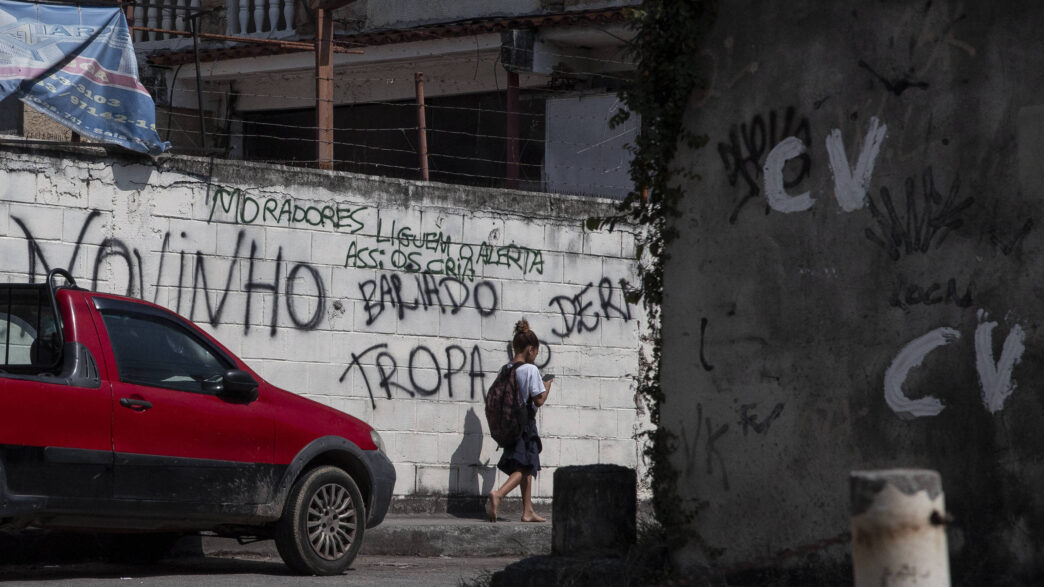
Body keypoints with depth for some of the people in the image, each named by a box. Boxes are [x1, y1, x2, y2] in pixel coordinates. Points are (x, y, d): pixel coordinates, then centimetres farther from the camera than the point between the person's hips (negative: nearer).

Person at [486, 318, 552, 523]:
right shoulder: (531, 370, -13)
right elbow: (538, 400, -15)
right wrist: (546, 388, 4)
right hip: (526, 424, -7)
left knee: (526, 468, 15)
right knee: (524, 468, -6)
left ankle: (528, 511, 19)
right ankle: (497, 494, -29)